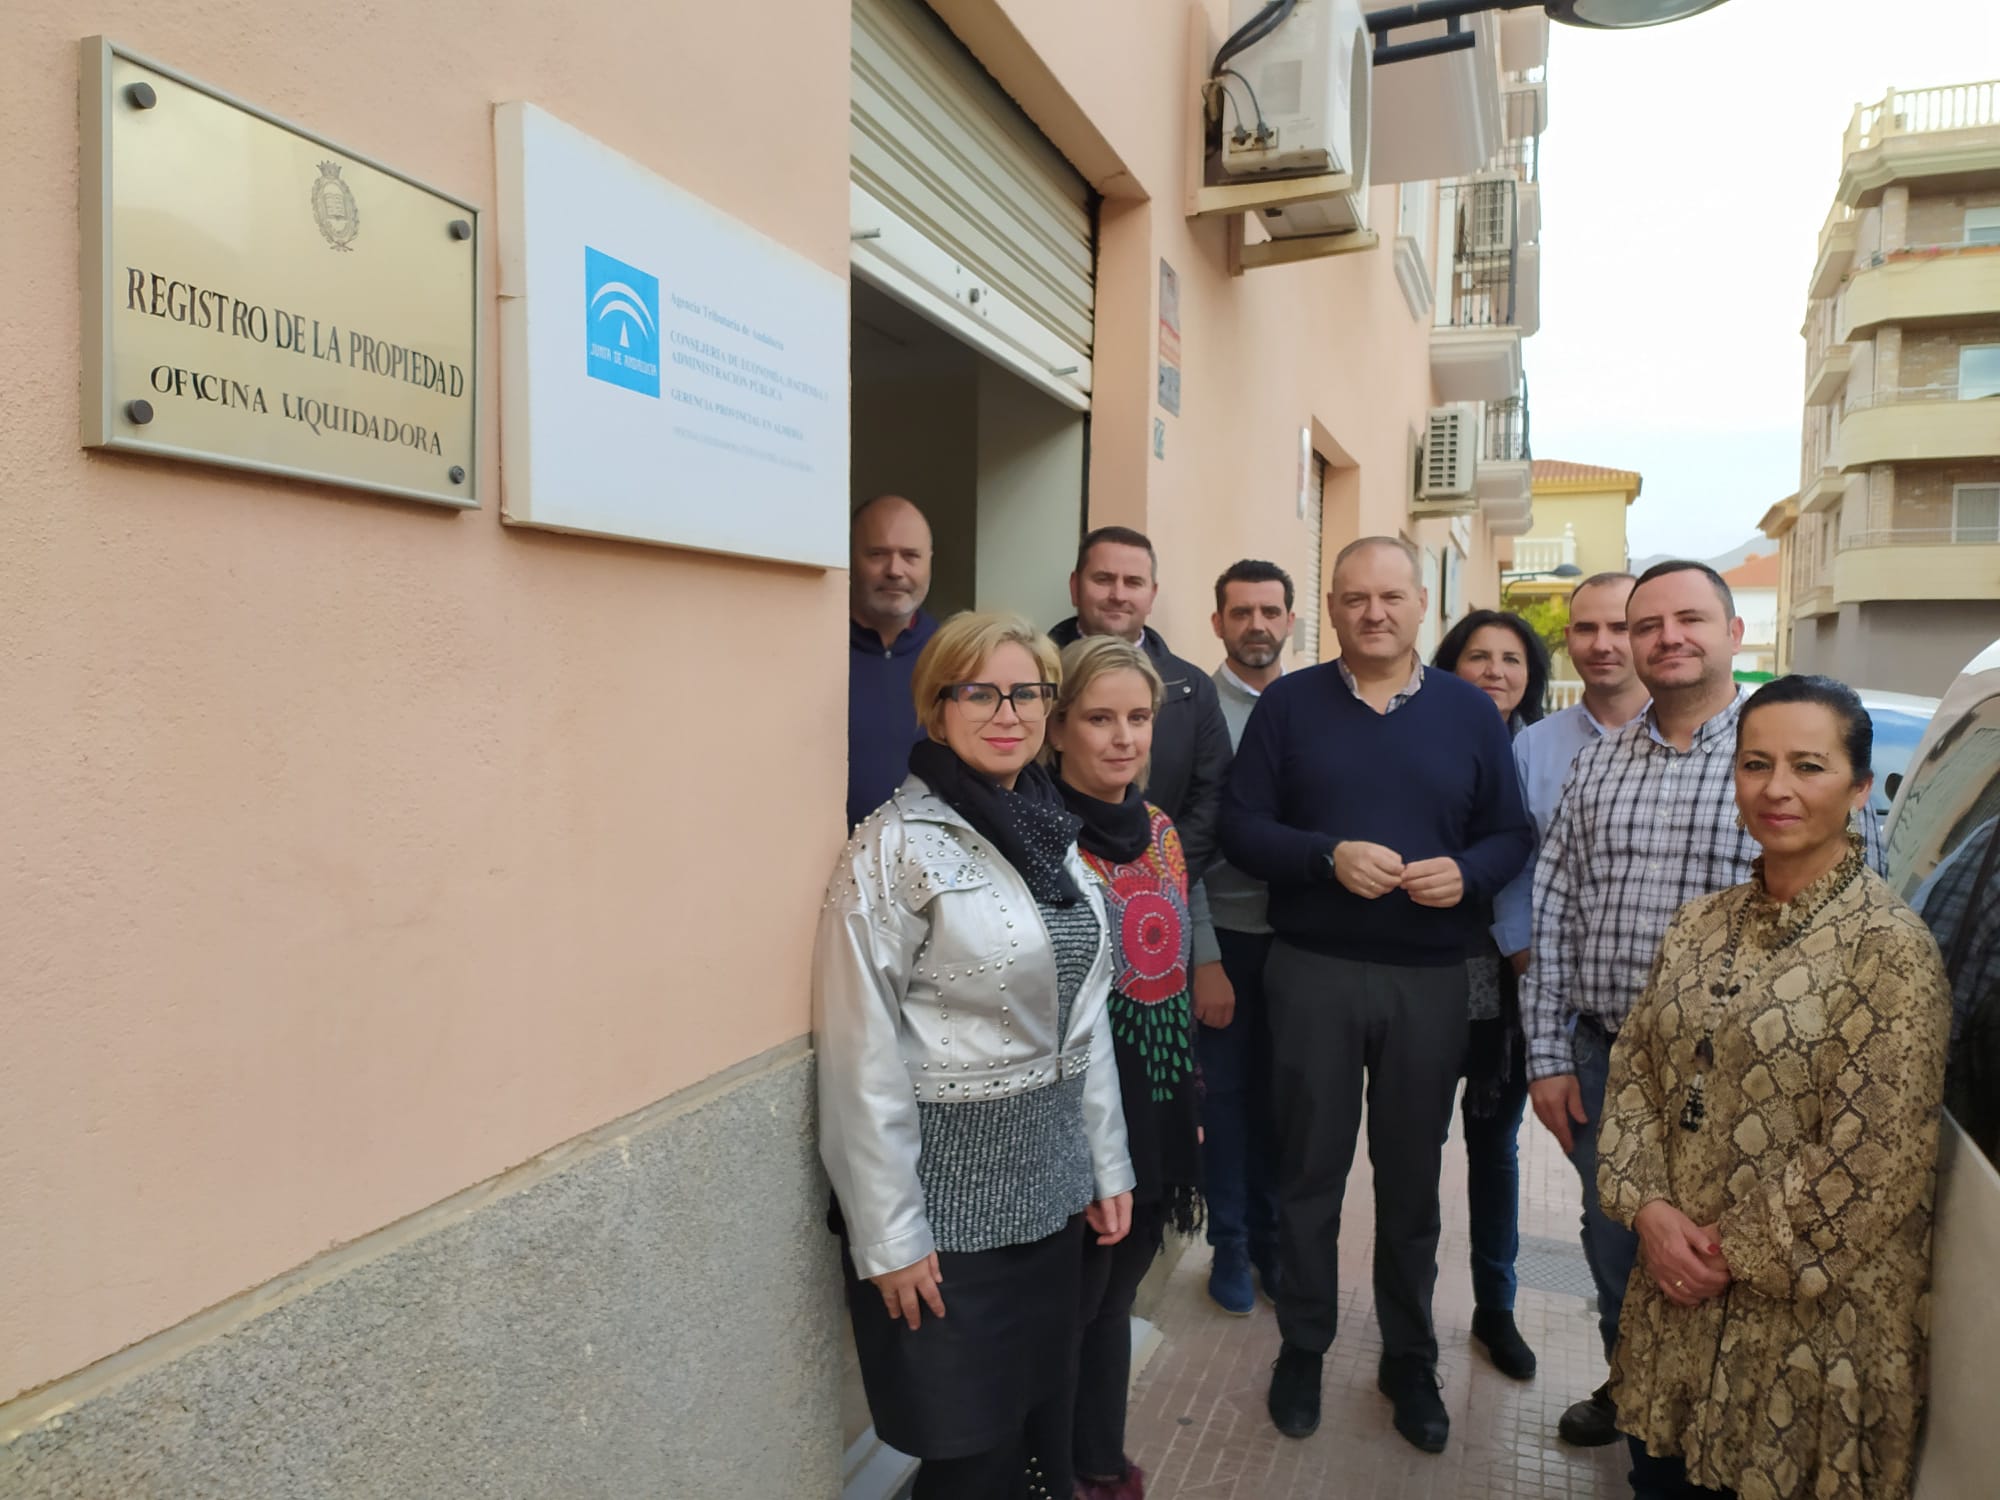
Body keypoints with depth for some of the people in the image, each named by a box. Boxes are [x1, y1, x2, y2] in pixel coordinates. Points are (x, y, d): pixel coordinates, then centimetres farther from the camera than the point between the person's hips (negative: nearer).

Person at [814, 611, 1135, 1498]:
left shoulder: (1053, 832, 6)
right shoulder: (897, 845, -16)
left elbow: (1084, 1015, 11)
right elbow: (863, 1055, -17)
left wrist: (1106, 1162, 11)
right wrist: (889, 1233, -15)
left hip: (1049, 1175, 7)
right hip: (946, 1180, -6)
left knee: (1045, 1419, 20)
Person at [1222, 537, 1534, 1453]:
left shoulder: (1470, 712, 5)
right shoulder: (1288, 703, 0)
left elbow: (1510, 837, 6)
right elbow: (1240, 827, -4)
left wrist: (1466, 873, -15)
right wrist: (1329, 856, -19)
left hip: (1430, 980, 1)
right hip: (1312, 972, -1)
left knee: (1412, 1177, 13)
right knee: (1309, 1170, 10)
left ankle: (1410, 1359, 32)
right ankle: (1302, 1347, 30)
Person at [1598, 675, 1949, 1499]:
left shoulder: (1889, 947, -15)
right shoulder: (1699, 926, 4)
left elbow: (1872, 1163, -18)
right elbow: (1633, 1070, 5)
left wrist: (1737, 1251, -13)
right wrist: (1649, 1207, -8)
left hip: (1809, 1321, -5)